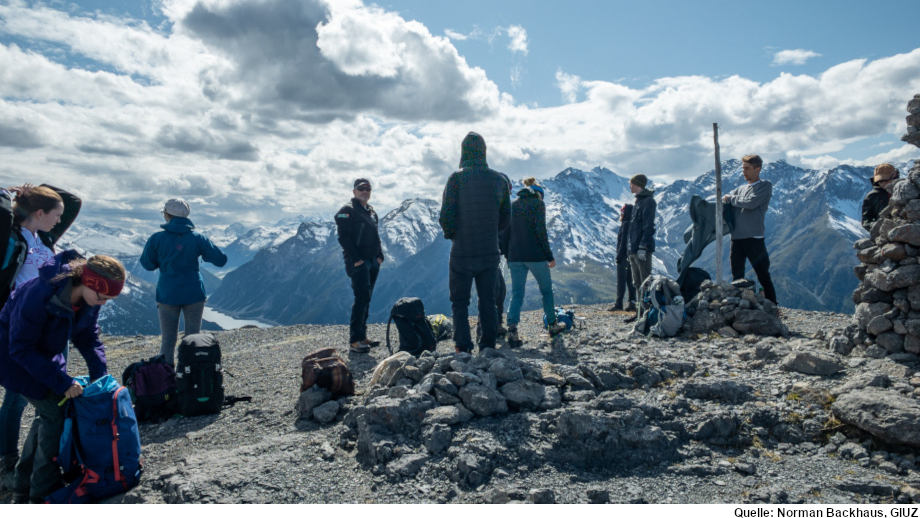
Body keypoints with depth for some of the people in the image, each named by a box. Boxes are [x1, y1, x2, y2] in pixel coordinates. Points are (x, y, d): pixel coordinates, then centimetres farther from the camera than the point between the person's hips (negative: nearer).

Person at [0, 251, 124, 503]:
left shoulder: (89, 296, -15)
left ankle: (23, 489, 25)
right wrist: (62, 382, -31)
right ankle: (43, 494, 4)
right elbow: (21, 349, -29)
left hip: (45, 354, 7)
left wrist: (101, 374, -14)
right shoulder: (39, 295, -36)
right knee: (55, 413, -11)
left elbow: (88, 337, -2)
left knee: (48, 414, 8)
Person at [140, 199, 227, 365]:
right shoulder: (197, 238, -5)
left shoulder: (157, 239, -6)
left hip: (167, 295, 0)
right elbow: (221, 260, -3)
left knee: (167, 340, 10)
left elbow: (147, 264, 5)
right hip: (194, 294, 0)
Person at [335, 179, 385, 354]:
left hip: (373, 261, 8)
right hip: (358, 262, -8)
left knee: (366, 299, 10)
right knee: (361, 298, -14)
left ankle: (362, 337, 16)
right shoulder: (347, 210, -5)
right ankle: (354, 341, -10)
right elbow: (343, 237, -13)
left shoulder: (372, 212, 20)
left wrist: (380, 255, 10)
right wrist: (355, 259, -18)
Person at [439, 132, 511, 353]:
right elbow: (506, 217, 7)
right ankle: (488, 348, 18)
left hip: (462, 253, -3)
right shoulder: (500, 180, 0)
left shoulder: (457, 179, -12)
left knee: (460, 302, 9)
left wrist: (451, 234, 6)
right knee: (488, 301, 14)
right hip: (490, 252, 3)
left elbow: (446, 217, -14)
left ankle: (463, 349, 8)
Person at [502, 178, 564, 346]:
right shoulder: (538, 203, -2)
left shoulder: (513, 205, 13)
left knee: (516, 294, 3)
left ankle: (512, 330, -13)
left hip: (515, 256, 4)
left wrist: (508, 256, 16)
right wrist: (549, 256, -6)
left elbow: (505, 232, 10)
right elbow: (541, 231, -11)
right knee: (546, 289, 15)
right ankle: (552, 325, 27)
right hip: (535, 255, -4)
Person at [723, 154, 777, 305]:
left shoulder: (765, 186, 0)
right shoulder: (740, 188, 18)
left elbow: (751, 203, -14)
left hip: (754, 238, -6)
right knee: (737, 277, 10)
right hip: (736, 238, 6)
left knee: (763, 277, -2)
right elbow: (723, 200, 20)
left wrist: (731, 198, -2)